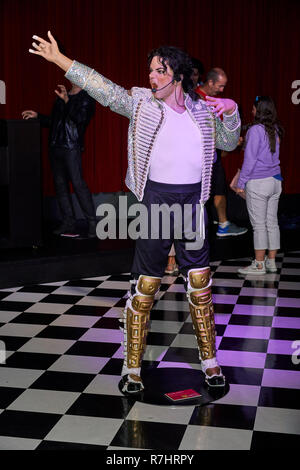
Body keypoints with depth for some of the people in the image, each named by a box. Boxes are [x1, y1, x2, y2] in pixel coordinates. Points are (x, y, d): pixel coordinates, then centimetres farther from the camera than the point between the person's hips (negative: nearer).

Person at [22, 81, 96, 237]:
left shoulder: (86, 98, 1)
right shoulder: (61, 96, 22)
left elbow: (80, 118, -17)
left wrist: (66, 100, -24)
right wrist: (37, 116, 17)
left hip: (72, 147, -7)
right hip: (55, 147, 7)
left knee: (78, 183, -13)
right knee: (60, 185, 5)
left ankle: (92, 223, -10)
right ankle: (68, 223, 9)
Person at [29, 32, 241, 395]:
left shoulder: (201, 110, 7)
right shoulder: (141, 102, -1)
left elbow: (228, 142, 16)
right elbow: (103, 88, -8)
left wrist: (231, 112, -2)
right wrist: (60, 59, -15)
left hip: (193, 201, 3)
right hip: (156, 200, -2)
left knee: (200, 283, 7)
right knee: (145, 284, 0)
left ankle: (209, 360, 22)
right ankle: (132, 368, 11)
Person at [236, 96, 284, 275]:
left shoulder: (256, 130, -13)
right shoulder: (275, 129, 8)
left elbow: (250, 159, -14)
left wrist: (241, 183, -7)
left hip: (258, 183, -7)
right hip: (275, 181, 7)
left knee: (259, 224, -2)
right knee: (272, 222, 11)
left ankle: (259, 264, 4)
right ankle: (271, 261, 18)